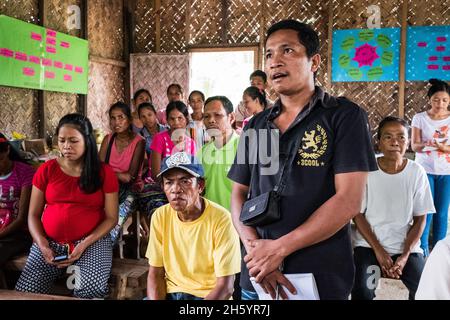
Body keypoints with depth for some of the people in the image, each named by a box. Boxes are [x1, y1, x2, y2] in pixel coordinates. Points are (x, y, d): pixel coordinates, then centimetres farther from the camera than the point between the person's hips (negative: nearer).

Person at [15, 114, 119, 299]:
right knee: (24, 292, -14)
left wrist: (84, 244, -14)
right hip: (50, 242, 3)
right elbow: (33, 215, 7)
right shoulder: (46, 170, 6)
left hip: (92, 241, -2)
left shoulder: (104, 172, 1)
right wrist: (42, 245, -10)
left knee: (94, 291, -27)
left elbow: (111, 218, -2)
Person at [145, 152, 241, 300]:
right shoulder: (160, 216, 0)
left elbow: (225, 287, -13)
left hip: (211, 295, -3)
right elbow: (155, 274, 5)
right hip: (170, 293, 3)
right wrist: (155, 298, -14)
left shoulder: (221, 219, -15)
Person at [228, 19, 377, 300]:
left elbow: (349, 200, -14)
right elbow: (239, 195, 8)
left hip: (320, 277, -4)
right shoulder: (256, 125, 9)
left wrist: (279, 248, -16)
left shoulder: (345, 116, -6)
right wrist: (253, 246, -10)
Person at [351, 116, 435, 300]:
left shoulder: (417, 172, -4)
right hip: (369, 244, -1)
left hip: (406, 246, 2)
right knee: (361, 291, -25)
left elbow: (420, 219, 1)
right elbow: (358, 215, -3)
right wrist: (379, 251, -11)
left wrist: (405, 255, -10)